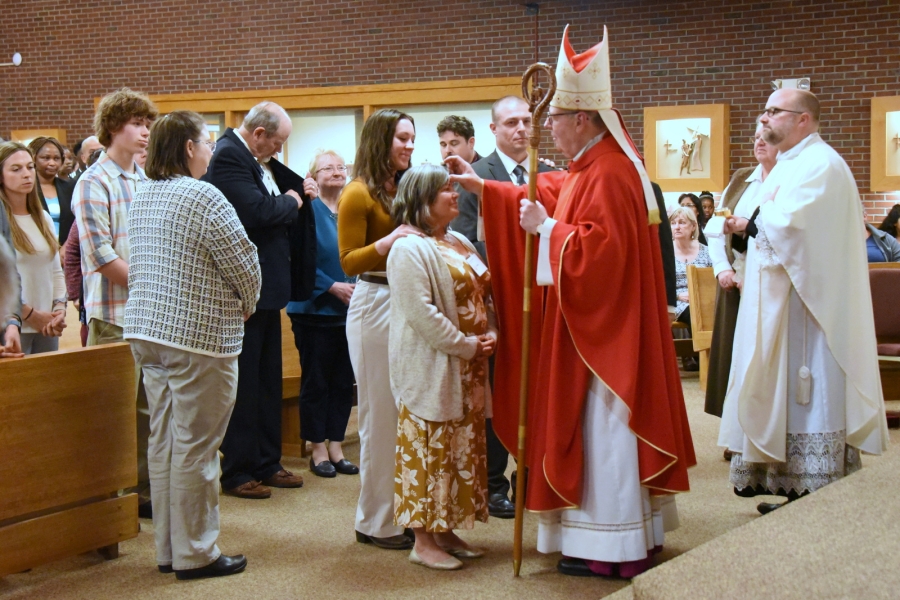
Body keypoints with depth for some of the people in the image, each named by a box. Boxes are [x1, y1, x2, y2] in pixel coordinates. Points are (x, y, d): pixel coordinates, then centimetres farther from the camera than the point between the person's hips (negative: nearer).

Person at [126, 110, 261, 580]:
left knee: (163, 441, 12)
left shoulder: (142, 197, 11)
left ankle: (168, 548, 20)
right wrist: (247, 304, 5)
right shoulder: (203, 197, -14)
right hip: (198, 335, -8)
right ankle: (195, 554, 6)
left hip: (147, 330, 8)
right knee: (194, 446, -2)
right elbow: (244, 262, -13)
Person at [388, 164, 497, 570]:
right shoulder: (410, 249, -14)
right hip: (431, 369, -9)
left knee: (463, 446, 12)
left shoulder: (459, 243, 15)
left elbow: (482, 295, 18)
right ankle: (424, 540, 5)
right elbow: (422, 313, -21)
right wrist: (467, 345, -17)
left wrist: (490, 334, 0)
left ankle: (446, 530, 22)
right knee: (429, 450, -3)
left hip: (468, 369, 9)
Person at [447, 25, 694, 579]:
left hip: (603, 328, -10)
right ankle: (621, 532, 24)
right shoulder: (590, 168, 11)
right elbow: (546, 198, 24)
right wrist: (482, 186, 24)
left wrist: (547, 229, -17)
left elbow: (598, 250, -28)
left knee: (601, 424, -3)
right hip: (594, 325, 10)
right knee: (598, 425, 15)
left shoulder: (609, 176, -20)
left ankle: (611, 549, 5)